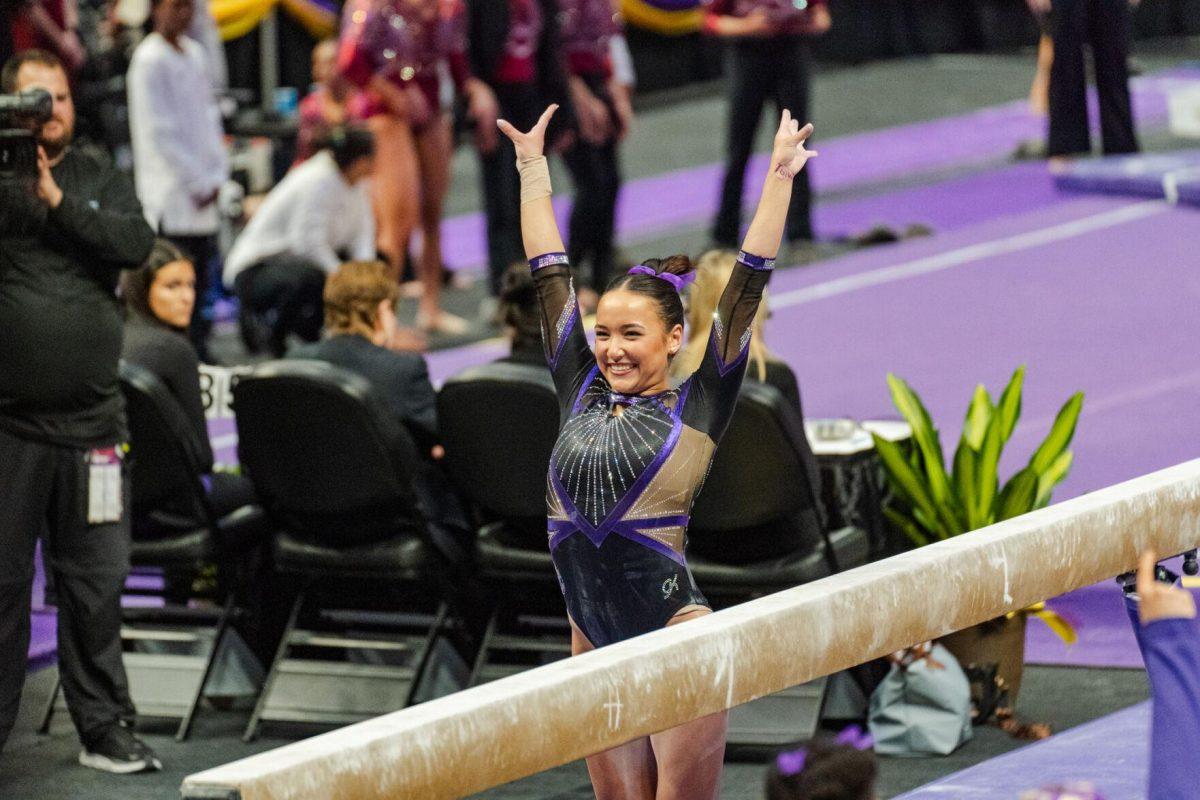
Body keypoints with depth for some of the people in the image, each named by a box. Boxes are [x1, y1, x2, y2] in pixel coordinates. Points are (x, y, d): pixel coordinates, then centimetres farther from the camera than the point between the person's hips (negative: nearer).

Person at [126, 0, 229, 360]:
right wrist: (198, 182, -11)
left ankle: (199, 356, 11)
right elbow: (158, 131, -12)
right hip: (170, 192, -8)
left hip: (203, 194, 8)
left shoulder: (194, 54, 14)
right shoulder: (149, 60, -9)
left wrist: (216, 175, 6)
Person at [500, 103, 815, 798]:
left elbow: (747, 286, -6)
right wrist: (532, 169, 18)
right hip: (594, 639, 5)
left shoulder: (696, 408, -3)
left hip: (676, 636, -5)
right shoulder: (583, 397, 8)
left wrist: (779, 178, -9)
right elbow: (551, 275, 14)